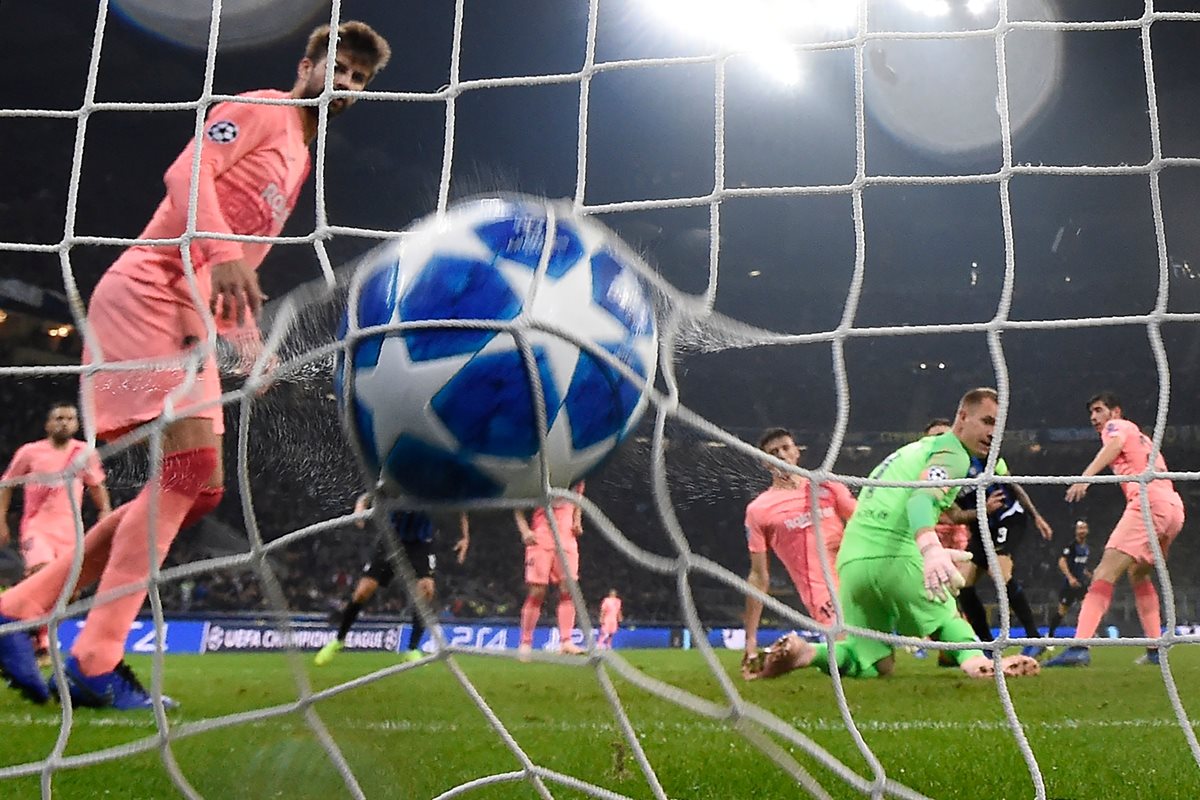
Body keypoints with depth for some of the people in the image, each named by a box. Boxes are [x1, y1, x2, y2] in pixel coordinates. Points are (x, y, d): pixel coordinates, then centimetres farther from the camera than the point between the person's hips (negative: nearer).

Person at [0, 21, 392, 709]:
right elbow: (188, 170, -15)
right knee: (191, 460, -19)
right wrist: (223, 253, -29)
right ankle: (94, 663, -14)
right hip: (148, 291, -9)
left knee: (198, 488, 4)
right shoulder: (262, 108, 1)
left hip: (193, 316, 9)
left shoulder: (300, 157, 26)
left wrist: (252, 345, 16)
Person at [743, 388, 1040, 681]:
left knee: (874, 663, 14)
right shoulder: (953, 453, -1)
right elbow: (922, 496, -21)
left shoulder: (921, 447, 29)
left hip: (851, 559, 7)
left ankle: (806, 652, -11)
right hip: (894, 555, -7)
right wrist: (930, 548, -39)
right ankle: (974, 658, -18)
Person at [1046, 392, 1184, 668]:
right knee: (1138, 573, 27)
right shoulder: (1141, 436, 35)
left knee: (1105, 571, -20)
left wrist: (1086, 476, -30)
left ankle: (1080, 647, -36)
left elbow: (1115, 444, -13)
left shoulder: (1117, 425, 10)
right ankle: (1156, 650, 23)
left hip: (1148, 500, -9)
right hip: (1174, 507, 9)